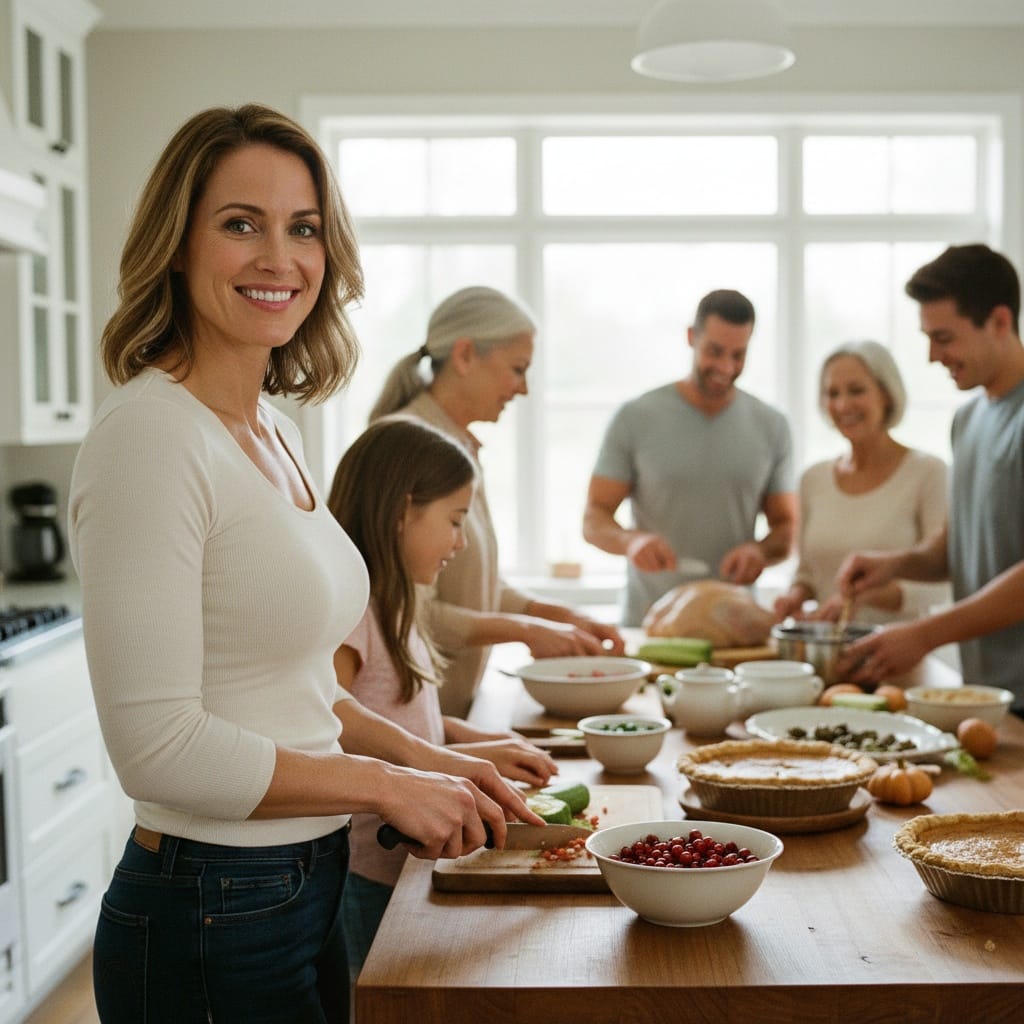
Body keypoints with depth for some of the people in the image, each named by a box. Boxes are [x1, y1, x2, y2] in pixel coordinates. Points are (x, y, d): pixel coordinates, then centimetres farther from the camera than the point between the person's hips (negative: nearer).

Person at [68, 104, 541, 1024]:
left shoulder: (275, 432, 8)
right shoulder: (151, 436, -20)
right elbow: (159, 747, -23)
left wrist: (425, 757, 7)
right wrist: (385, 785, -14)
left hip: (307, 890, 8)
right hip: (212, 921, -8)